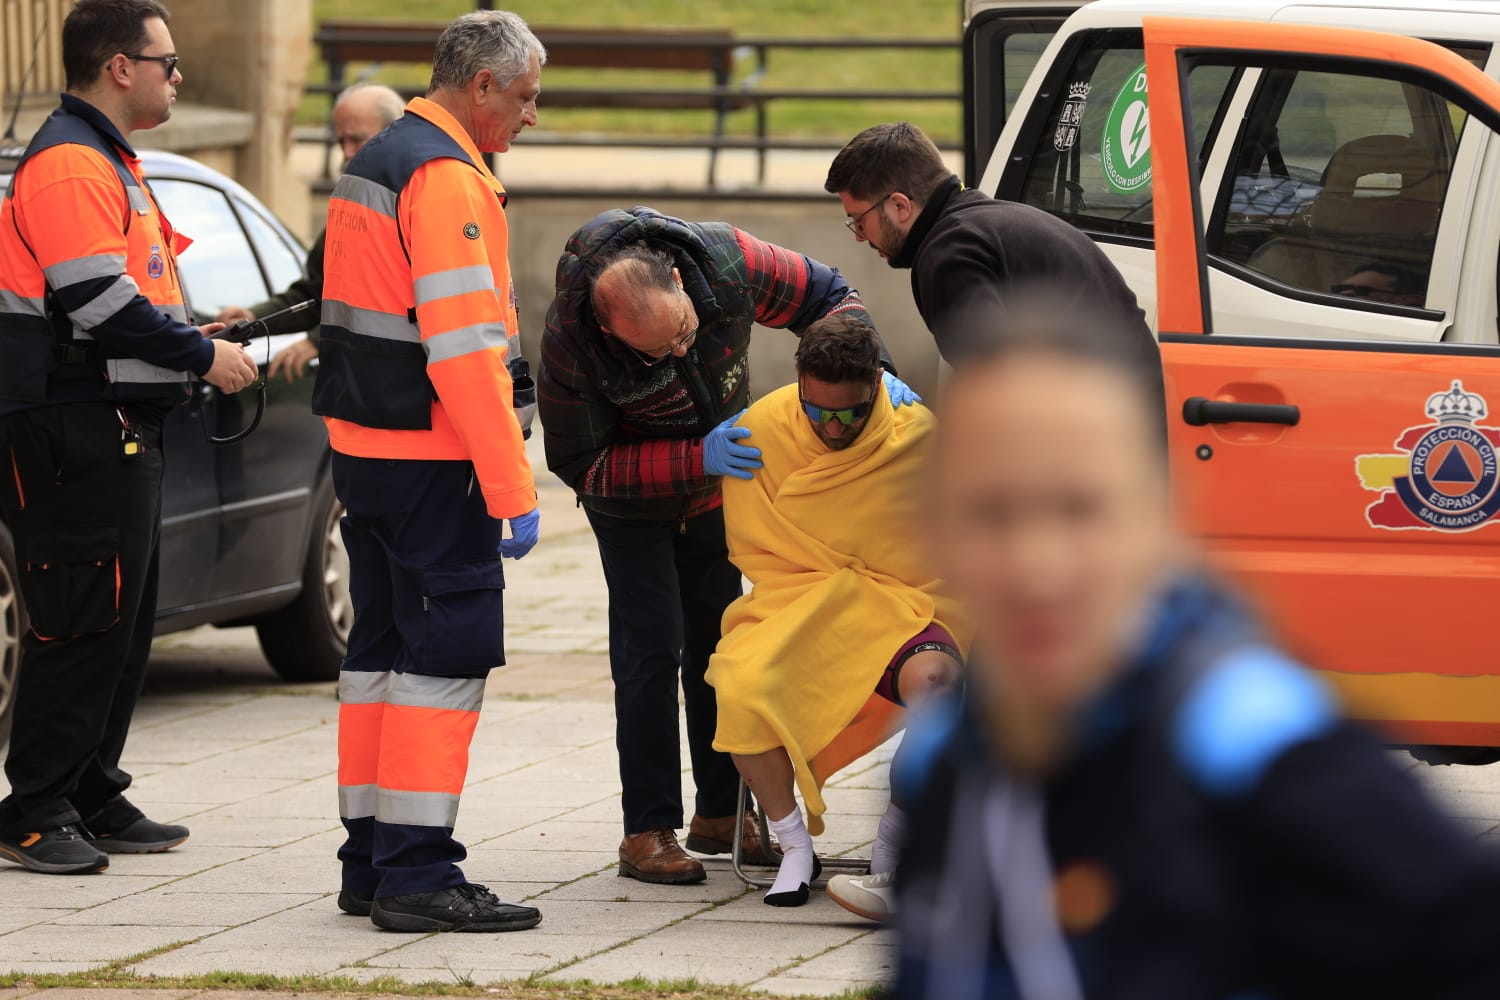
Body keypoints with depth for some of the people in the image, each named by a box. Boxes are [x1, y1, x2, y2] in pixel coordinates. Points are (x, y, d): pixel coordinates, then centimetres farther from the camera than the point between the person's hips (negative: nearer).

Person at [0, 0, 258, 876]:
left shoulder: (108, 163, 20)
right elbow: (100, 304, -22)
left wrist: (188, 338, 11)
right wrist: (201, 354, -12)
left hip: (120, 433, 11)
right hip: (75, 434, -11)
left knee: (123, 626, 12)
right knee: (82, 628, -10)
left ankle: (95, 802, 17)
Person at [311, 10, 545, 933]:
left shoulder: (376, 164, 17)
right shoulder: (447, 178, -15)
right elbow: (467, 348, -21)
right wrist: (513, 490, -20)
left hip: (363, 443, 10)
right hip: (429, 457, -10)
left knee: (383, 648, 14)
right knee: (450, 650, -8)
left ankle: (371, 861, 19)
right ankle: (416, 872, -10)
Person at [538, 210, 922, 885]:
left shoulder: (726, 261, -32)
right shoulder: (569, 342, -38)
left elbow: (826, 296, -13)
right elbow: (578, 463, -27)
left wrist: (868, 370, -30)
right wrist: (696, 460, -36)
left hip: (715, 484, 4)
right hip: (631, 500, -4)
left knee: (716, 644, 11)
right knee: (651, 648, -12)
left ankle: (722, 811, 23)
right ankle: (649, 830, -7)